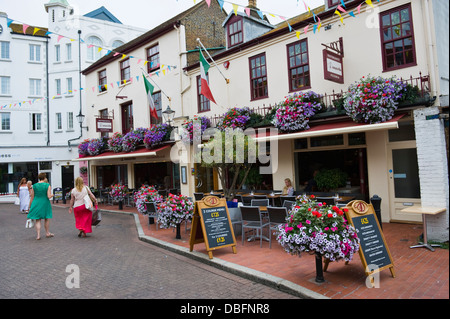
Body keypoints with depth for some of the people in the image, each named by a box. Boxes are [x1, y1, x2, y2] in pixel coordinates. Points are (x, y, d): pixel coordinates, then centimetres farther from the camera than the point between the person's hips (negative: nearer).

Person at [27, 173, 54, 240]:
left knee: (38, 220, 7)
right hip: (45, 204, -1)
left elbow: (32, 197, 2)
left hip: (36, 204, 2)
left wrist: (30, 205, 12)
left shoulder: (34, 186, -2)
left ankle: (38, 235, 1)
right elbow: (49, 196, -14)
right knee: (47, 218, 15)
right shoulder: (47, 185, -9)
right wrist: (52, 195, 9)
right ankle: (47, 233, 26)